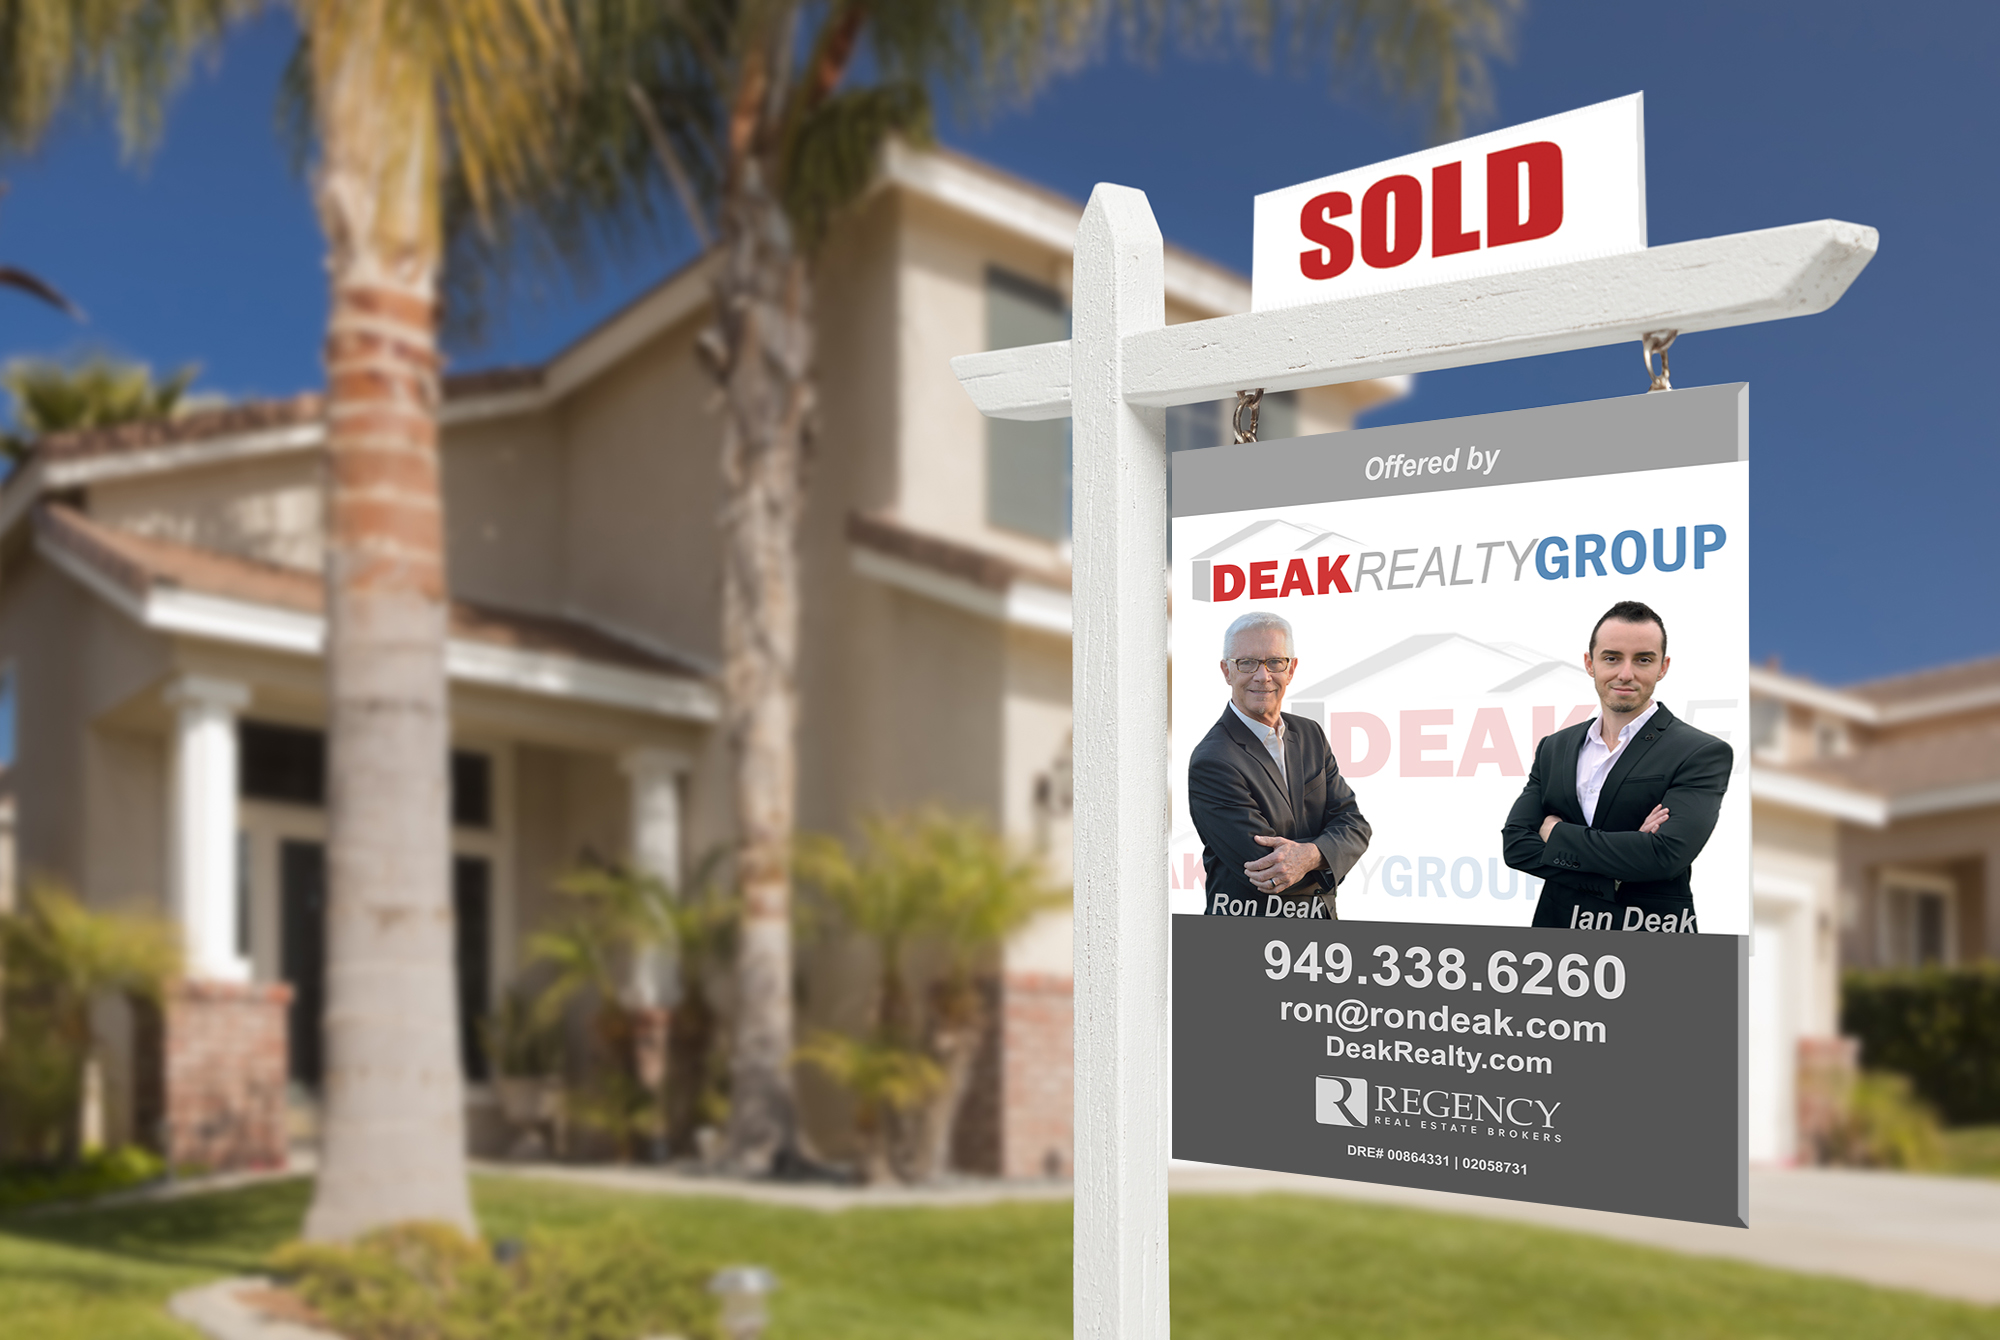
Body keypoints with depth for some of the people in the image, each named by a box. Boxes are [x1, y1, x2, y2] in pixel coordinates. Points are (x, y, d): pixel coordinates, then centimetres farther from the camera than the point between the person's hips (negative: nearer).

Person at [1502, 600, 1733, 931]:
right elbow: (1515, 845, -6)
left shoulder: (1704, 754, -10)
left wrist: (1557, 833, -13)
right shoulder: (1554, 748, 4)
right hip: (1557, 923, 4)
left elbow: (1666, 855, -23)